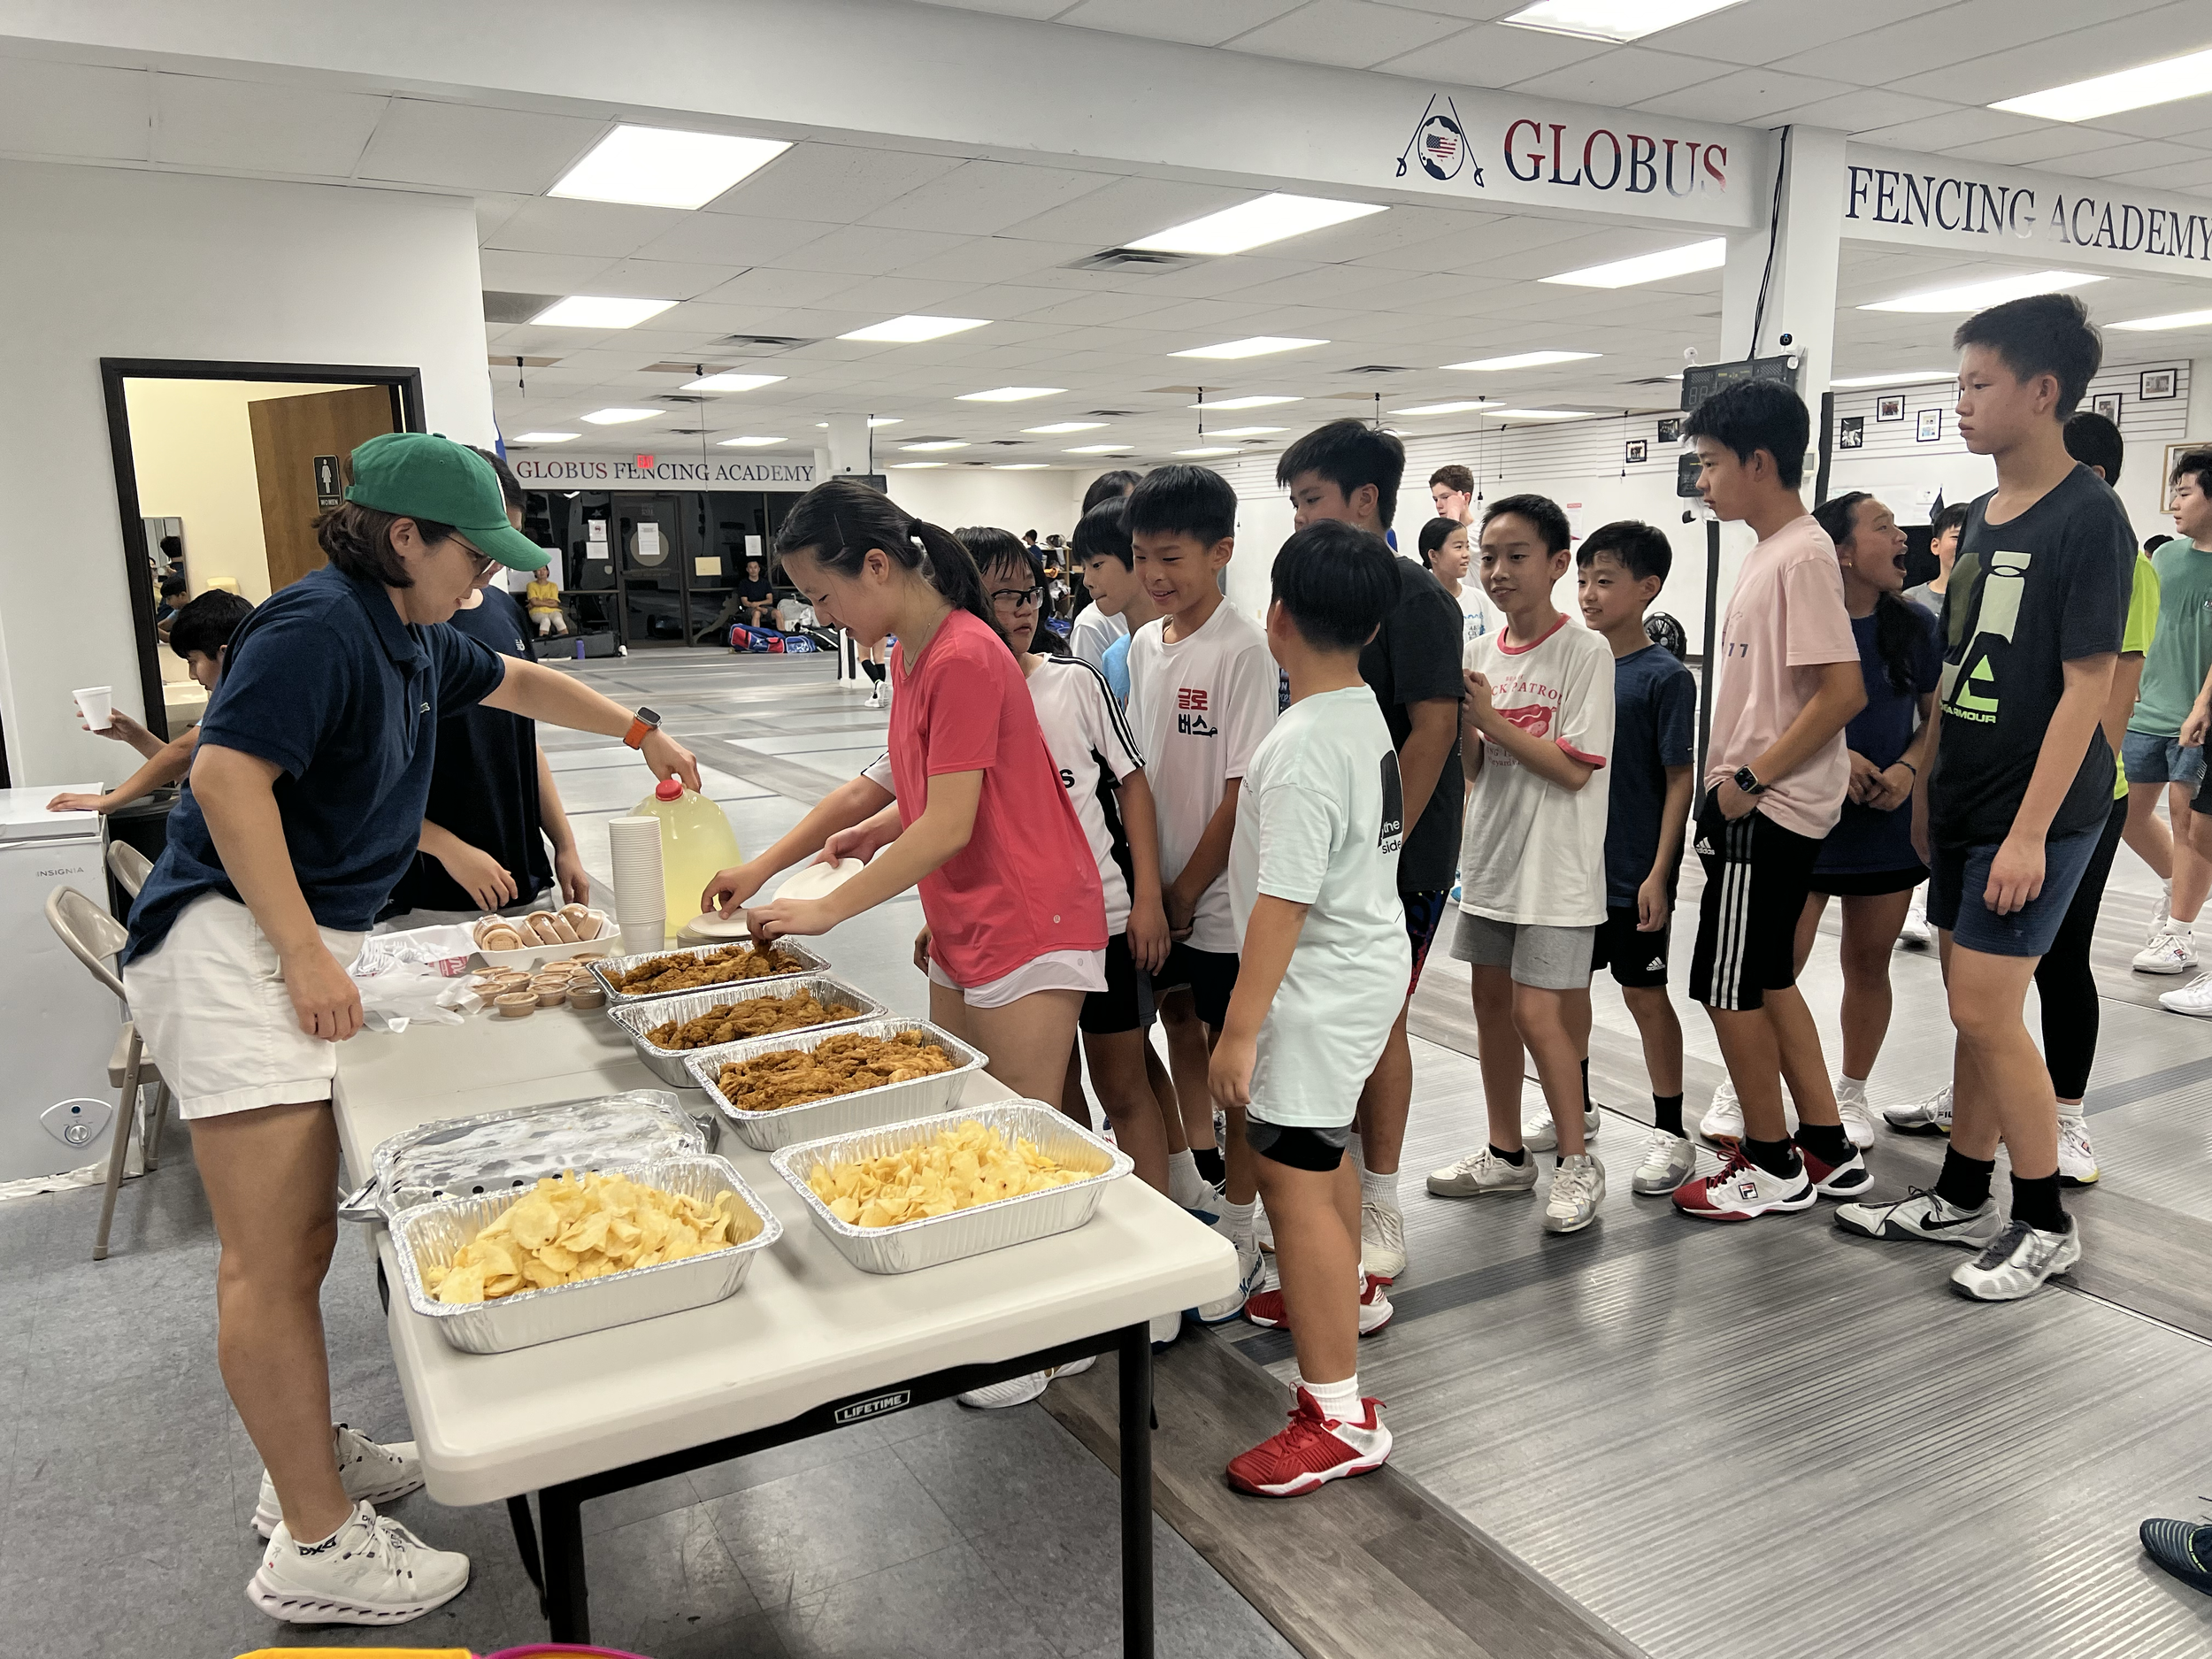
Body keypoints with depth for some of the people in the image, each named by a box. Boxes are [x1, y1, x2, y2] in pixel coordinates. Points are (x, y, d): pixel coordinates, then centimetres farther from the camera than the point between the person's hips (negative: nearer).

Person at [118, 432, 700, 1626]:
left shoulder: (414, 640, 15)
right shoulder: (316, 624, -14)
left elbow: (518, 684, 33)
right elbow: (227, 774, -21)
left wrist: (641, 732, 36)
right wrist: (306, 953, -22)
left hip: (302, 946, 10)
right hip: (229, 940, -10)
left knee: (299, 1240, 16)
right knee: (273, 1259, -6)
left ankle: (311, 1463, 30)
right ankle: (319, 1546, 1)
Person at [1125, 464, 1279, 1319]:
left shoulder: (1243, 650, -16)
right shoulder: (1143, 645, 5)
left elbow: (1245, 791, -18)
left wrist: (1184, 892, -13)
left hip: (1222, 899, -7)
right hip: (1162, 892, 7)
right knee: (1181, 1040, 19)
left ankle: (1238, 1232, 22)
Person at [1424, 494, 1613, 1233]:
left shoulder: (1586, 651, -12)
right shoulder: (1485, 651, 7)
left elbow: (1576, 769, -18)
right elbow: (1475, 765, 9)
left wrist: (1491, 719, -20)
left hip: (1555, 865, -7)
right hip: (1490, 854, 7)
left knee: (1536, 1012, -6)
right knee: (1491, 1001, 12)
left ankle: (1577, 1160, 14)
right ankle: (1506, 1152, 27)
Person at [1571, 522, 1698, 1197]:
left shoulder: (1664, 676, -12)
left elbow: (1680, 779, -11)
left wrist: (1659, 872, -15)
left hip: (1634, 872, -6)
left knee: (1644, 993, 4)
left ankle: (1670, 1132, 20)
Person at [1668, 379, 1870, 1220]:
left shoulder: (1803, 556, -16)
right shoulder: (1768, 552, 14)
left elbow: (1843, 690, -23)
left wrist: (1749, 779, -19)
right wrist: (1730, 783, 14)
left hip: (1770, 808, -10)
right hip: (1755, 802, 10)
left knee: (1729, 987, -1)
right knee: (1764, 982, 16)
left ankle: (1773, 1165, 15)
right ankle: (1827, 1150, 28)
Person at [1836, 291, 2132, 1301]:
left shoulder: (2087, 517, -13)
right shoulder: (1984, 516, 12)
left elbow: (2087, 683, -17)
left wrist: (2030, 832, -20)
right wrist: (1930, 783, 14)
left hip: (2034, 811, -8)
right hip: (1966, 801, 8)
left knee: (1986, 1011, -6)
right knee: (1976, 1009, 13)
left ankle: (2047, 1226, 10)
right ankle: (1962, 1200, 25)